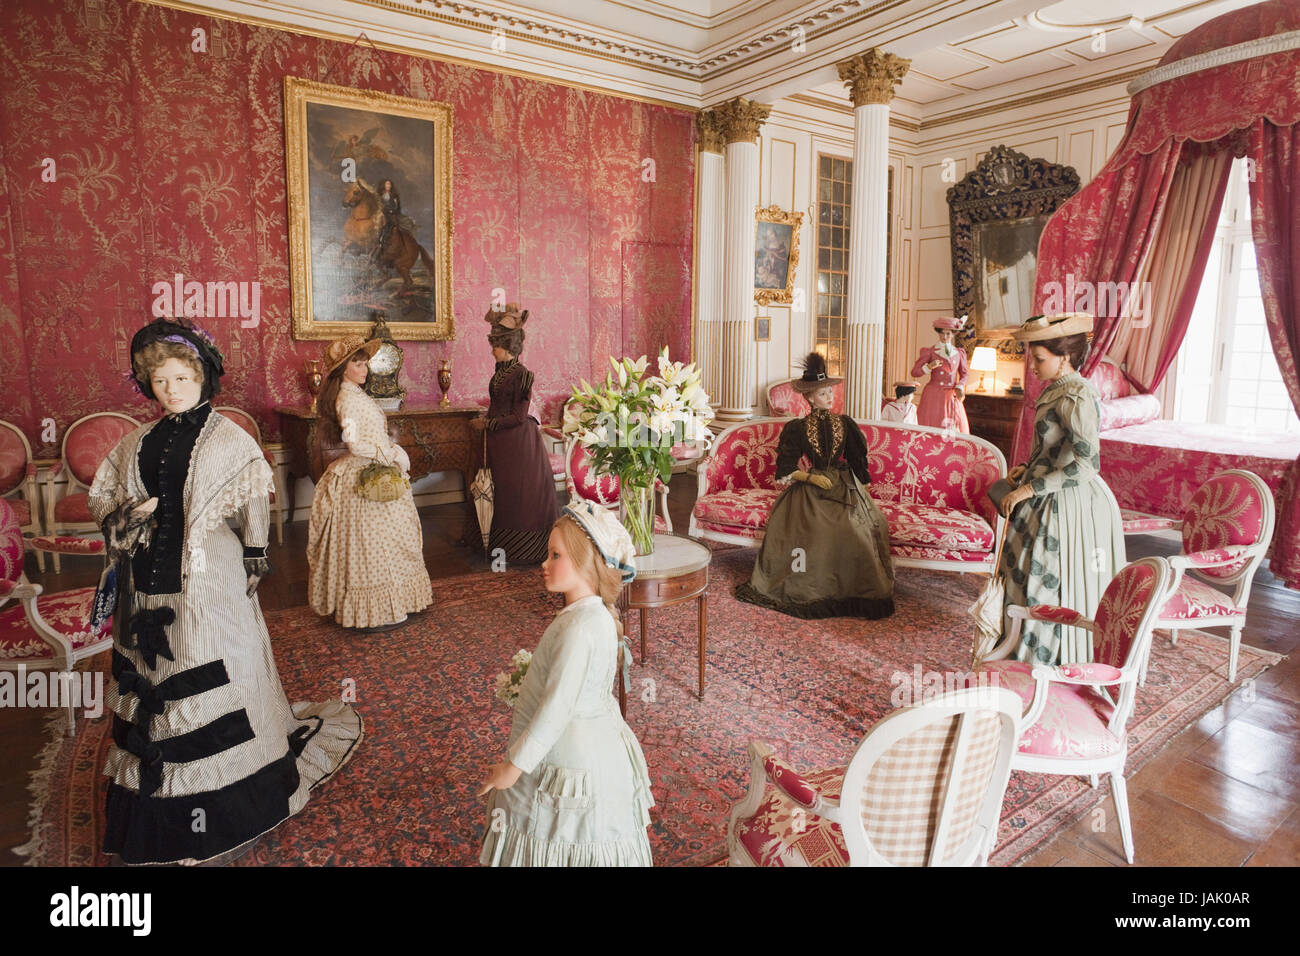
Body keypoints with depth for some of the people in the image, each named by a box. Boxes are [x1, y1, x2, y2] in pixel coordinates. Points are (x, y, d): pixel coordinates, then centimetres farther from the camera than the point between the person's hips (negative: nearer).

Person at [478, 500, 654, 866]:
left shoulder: (581, 627, -30)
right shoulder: (595, 615, 1)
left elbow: (558, 707, -28)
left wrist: (515, 764, -19)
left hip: (571, 760, -9)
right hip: (591, 746, 9)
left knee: (565, 848, 11)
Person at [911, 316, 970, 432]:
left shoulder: (959, 353, 10)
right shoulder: (930, 352, 2)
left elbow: (964, 373, 19)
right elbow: (914, 372, -3)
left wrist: (960, 387, 1)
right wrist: (929, 367, -20)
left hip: (952, 396, 3)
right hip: (933, 396, -3)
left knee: (955, 429, -2)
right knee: (931, 429, -7)